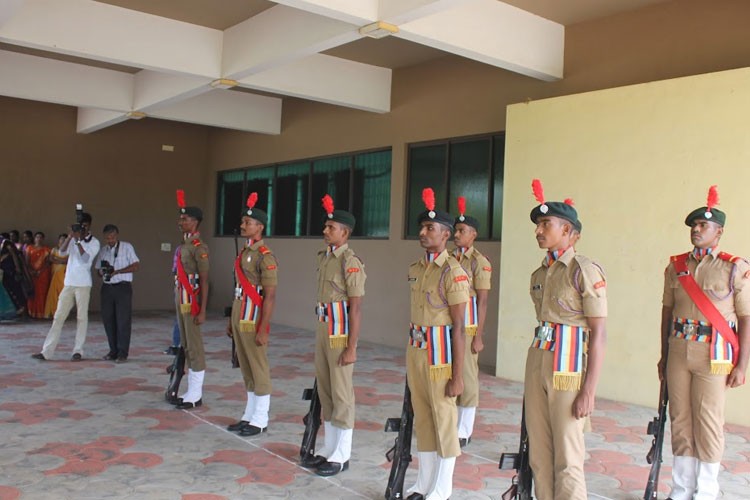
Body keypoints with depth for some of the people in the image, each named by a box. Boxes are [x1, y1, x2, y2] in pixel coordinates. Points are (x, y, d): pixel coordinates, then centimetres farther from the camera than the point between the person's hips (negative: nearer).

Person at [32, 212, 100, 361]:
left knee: (82, 317, 0)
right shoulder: (73, 239, 9)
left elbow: (85, 259, -14)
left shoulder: (94, 242, -1)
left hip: (83, 285, -3)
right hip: (69, 284, 4)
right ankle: (46, 351, 3)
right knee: (58, 317, 2)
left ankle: (78, 351, 7)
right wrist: (70, 236, -19)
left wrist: (78, 240, -18)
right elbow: (62, 251, -7)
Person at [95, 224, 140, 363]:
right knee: (108, 320, 7)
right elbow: (98, 269, 18)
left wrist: (117, 271, -16)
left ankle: (122, 353, 2)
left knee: (123, 320, -5)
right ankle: (113, 350, 18)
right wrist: (102, 272, -6)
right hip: (107, 287, 5)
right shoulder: (103, 250, 13)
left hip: (123, 287, -5)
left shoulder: (127, 247, -1)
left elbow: (136, 265, -7)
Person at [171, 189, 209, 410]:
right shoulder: (183, 245, 14)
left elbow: (204, 281, -17)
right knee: (186, 346, 13)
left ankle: (196, 395, 4)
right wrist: (178, 302, 18)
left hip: (192, 303, -9)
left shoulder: (199, 247, -13)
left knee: (195, 347, -3)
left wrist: (202, 310, -21)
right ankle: (191, 391, 21)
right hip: (181, 301, 9)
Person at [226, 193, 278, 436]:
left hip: (253, 320, -9)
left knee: (259, 369, 0)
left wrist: (263, 329, -21)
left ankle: (260, 420, 9)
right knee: (246, 369, 14)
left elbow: (270, 296, -18)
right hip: (239, 318, 9)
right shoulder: (243, 252, 13)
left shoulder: (265, 256, -15)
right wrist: (231, 320, 18)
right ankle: (250, 415, 24)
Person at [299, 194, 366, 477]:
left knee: (341, 394, 1)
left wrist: (351, 347, -19)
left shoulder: (351, 262, -15)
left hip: (341, 332, -8)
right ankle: (329, 449, 27)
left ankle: (341, 456, 13)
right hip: (322, 329, 8)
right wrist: (321, 333, 18)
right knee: (324, 392, 15)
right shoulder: (323, 257, 10)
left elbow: (356, 308, -17)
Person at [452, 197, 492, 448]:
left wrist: (478, 336, -13)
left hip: (467, 328, -6)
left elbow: (482, 302, -10)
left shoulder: (480, 262, -8)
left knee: (467, 379, 2)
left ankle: (463, 432, 13)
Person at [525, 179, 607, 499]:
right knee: (538, 454, 11)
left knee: (567, 458, -1)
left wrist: (589, 391, -16)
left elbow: (599, 334, -12)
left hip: (569, 363, -7)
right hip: (537, 359, 7)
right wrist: (533, 382, 20)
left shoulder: (585, 271, -9)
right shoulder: (539, 274, 13)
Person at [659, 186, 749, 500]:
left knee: (708, 423, 2)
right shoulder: (676, 266, 9)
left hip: (714, 355, -4)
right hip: (678, 352, 4)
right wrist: (664, 355, 12)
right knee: (680, 420, 9)